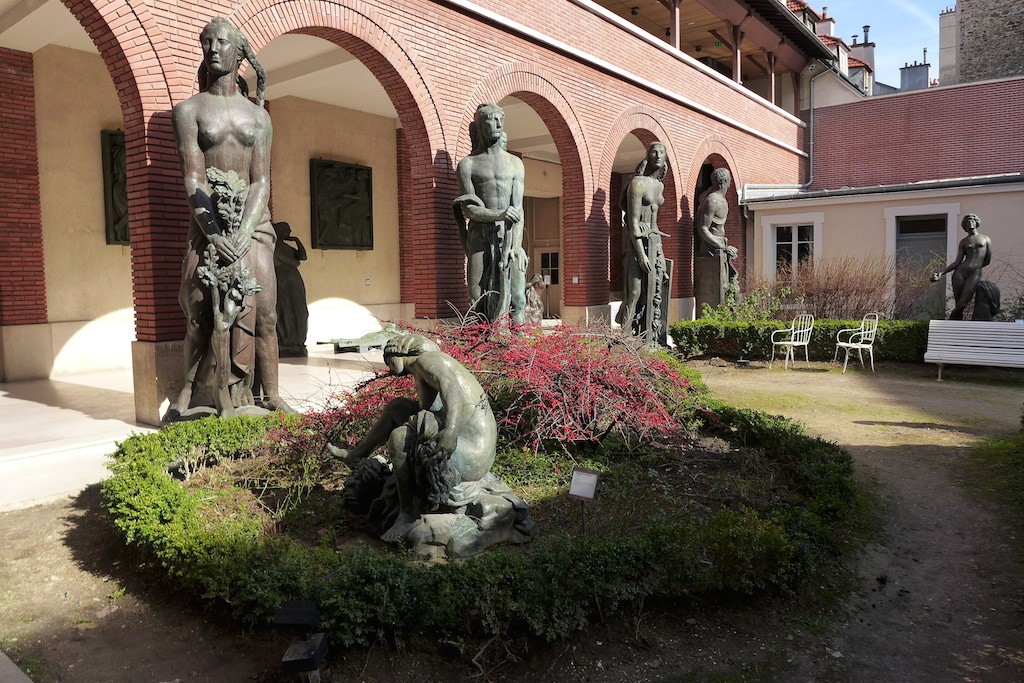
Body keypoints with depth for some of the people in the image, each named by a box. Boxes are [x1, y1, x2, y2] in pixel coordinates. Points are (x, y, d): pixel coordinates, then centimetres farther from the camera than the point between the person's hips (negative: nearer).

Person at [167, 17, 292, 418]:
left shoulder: (258, 116, 11)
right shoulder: (189, 110, 6)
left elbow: (261, 181, 0)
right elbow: (193, 179, -4)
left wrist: (241, 234, -14)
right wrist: (215, 233, -17)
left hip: (253, 222, 1)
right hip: (207, 222, -1)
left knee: (264, 312, -5)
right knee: (199, 312, -4)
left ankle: (271, 395, -1)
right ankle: (188, 391, 9)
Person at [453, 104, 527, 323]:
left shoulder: (515, 163, 14)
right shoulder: (467, 164, 9)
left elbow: (518, 209, 3)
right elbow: (468, 208, -2)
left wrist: (516, 246, -11)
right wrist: (498, 215, -20)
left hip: (509, 234, 1)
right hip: (480, 236, -1)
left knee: (516, 297, -8)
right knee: (477, 300, -7)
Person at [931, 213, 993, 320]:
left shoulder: (985, 239, 13)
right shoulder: (963, 242, 14)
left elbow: (988, 260, 14)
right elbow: (957, 261, 7)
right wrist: (941, 273, -4)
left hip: (974, 274, -1)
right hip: (960, 272, 1)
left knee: (962, 305, -14)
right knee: (958, 306, -3)